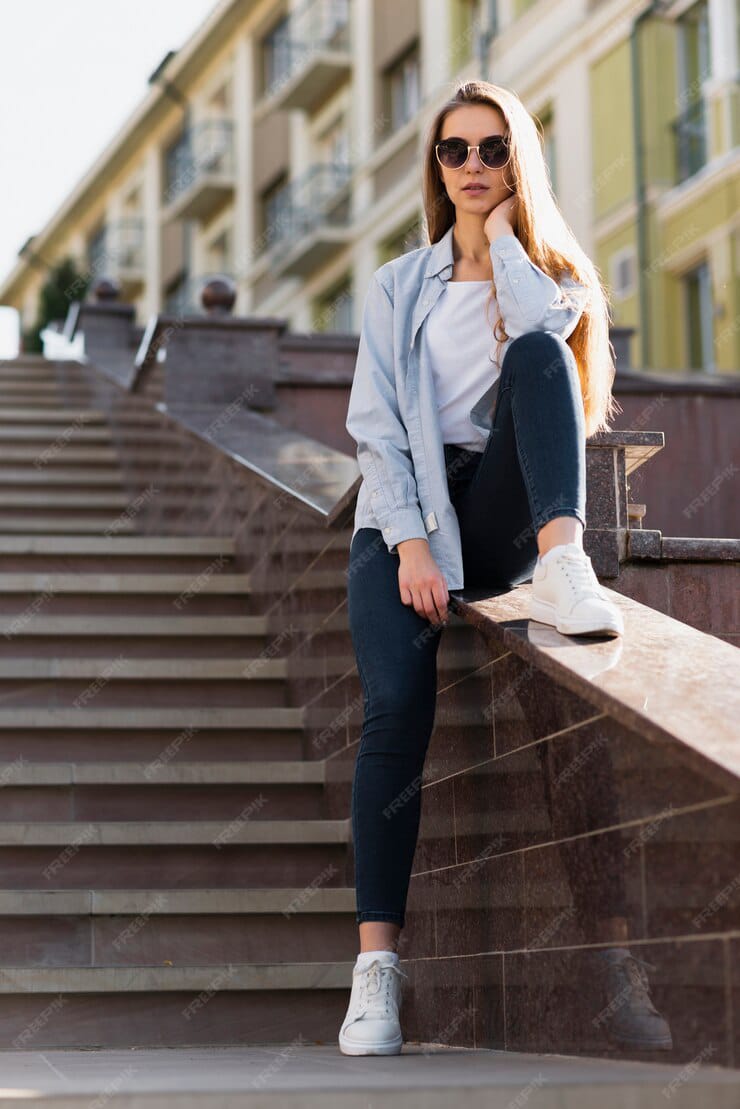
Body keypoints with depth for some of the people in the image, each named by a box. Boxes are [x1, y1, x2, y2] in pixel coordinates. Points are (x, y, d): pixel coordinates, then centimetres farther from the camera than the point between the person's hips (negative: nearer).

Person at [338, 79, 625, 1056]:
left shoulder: (553, 278, 14)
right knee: (397, 706, -26)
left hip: (502, 512, 0)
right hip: (407, 515, 0)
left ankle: (561, 564, -44)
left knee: (540, 352, -26)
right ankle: (377, 967, -29)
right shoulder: (400, 287, 14)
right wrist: (412, 544, -13)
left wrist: (503, 229, 1)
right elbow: (376, 426, 2)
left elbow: (538, 332, -14)